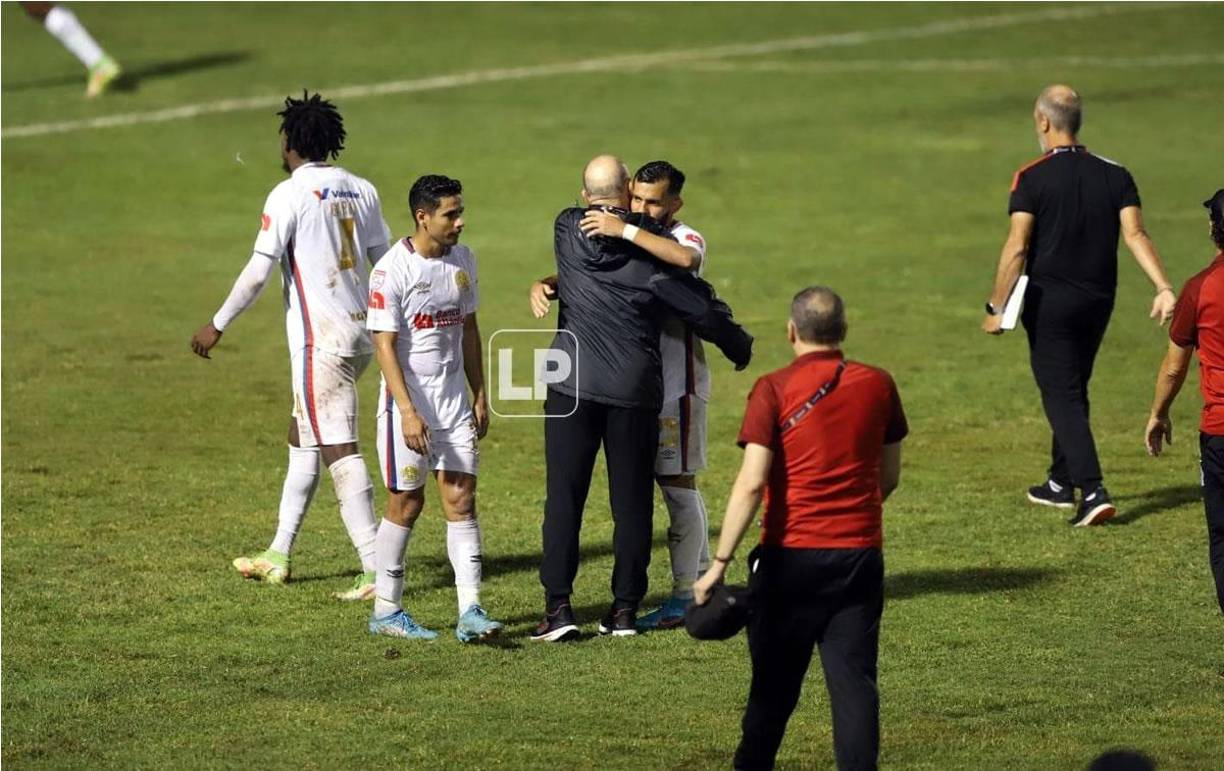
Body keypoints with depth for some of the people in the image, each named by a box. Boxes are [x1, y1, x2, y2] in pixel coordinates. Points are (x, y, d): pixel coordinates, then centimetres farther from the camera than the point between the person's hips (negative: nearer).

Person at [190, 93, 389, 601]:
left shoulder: (290, 194, -11)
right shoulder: (361, 190, 9)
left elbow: (258, 272, -12)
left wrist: (217, 325, -1)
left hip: (320, 339, -8)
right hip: (362, 331, 8)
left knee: (339, 449, -9)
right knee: (301, 440, 19)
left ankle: (375, 571, -14)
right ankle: (278, 555, 26)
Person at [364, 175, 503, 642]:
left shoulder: (463, 261, 6)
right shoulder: (393, 270, -14)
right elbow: (385, 345, -15)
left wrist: (480, 395, 14)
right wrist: (408, 411, -21)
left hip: (454, 398, 5)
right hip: (409, 399, -5)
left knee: (461, 499, -2)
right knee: (406, 502, 2)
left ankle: (470, 612, -6)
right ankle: (386, 611, 15)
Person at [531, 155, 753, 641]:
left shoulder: (567, 230, 2)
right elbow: (704, 310, 1)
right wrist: (739, 347, 19)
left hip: (571, 384, 1)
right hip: (635, 387, -1)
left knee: (564, 495, 2)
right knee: (631, 500, 7)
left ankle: (558, 606, -5)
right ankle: (625, 608, 9)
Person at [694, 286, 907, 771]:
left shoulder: (774, 390, -7)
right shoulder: (878, 386, 4)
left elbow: (751, 483, -14)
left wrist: (720, 562, -13)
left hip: (791, 554, -2)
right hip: (860, 556, 2)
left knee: (774, 682, 10)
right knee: (854, 680, 2)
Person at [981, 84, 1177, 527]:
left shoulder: (1031, 178, -11)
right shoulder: (1114, 175, 2)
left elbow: (1017, 247, -17)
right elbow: (1135, 233, -9)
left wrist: (996, 307, -12)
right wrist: (1164, 287, -14)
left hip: (1050, 302, -5)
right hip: (1099, 300, 5)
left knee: (1062, 396, -3)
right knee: (1073, 391, 21)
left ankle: (1093, 490, -17)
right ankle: (1061, 483, 32)